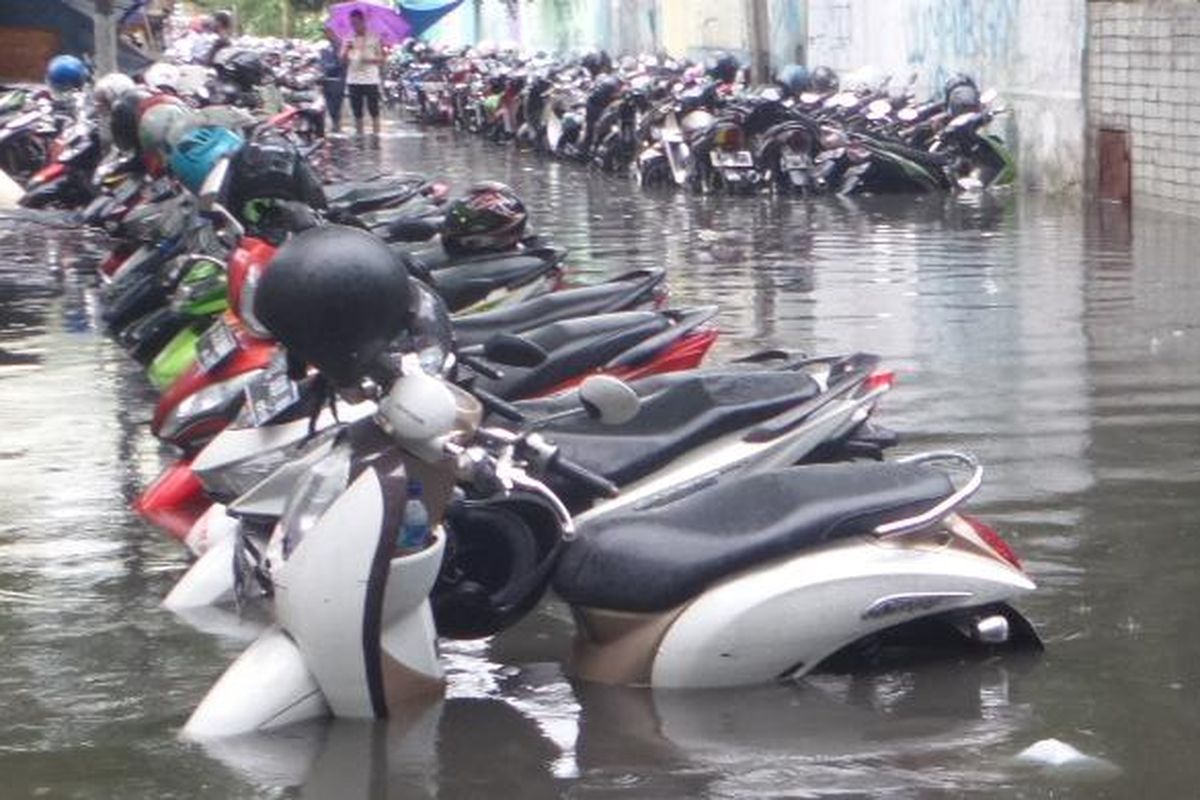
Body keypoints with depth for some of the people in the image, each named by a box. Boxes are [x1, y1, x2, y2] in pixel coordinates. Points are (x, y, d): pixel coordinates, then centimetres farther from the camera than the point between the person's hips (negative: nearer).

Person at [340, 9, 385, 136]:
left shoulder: (374, 37, 0)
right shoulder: (349, 39, 9)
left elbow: (381, 58, 0)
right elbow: (343, 59, 4)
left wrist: (370, 60, -19)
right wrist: (346, 49, -16)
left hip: (371, 79, -4)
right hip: (353, 80, 4)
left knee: (373, 109, -5)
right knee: (357, 111, 7)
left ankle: (376, 135, -1)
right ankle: (359, 136, 15)